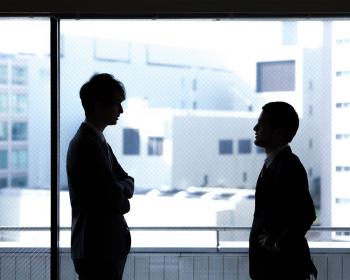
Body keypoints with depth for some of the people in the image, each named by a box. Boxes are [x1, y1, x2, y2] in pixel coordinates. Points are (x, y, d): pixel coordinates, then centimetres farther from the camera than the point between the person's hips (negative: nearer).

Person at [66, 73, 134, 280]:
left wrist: (121, 188, -7)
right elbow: (116, 201, -21)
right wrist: (123, 196, 1)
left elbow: (127, 181, 15)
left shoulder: (97, 141, 14)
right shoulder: (87, 145, -18)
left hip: (108, 245, 10)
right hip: (97, 250, -10)